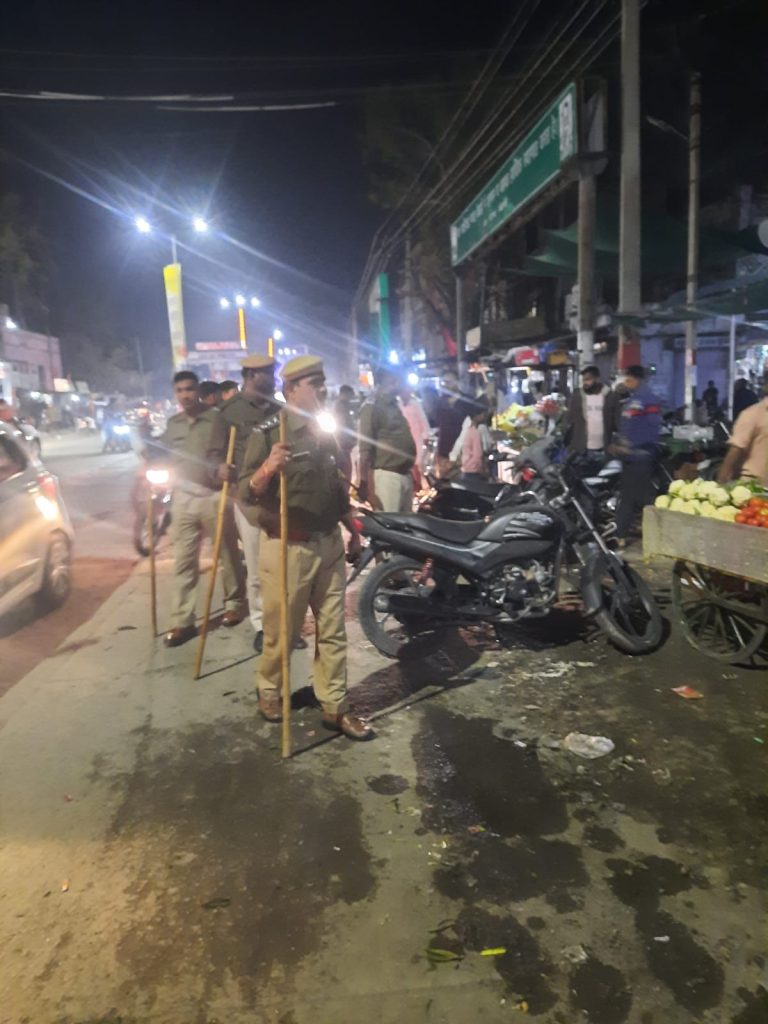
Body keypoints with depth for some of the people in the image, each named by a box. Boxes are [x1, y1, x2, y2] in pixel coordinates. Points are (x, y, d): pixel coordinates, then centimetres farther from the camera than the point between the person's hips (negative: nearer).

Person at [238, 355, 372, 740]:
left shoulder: (325, 434, 10)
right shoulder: (267, 434, -11)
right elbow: (246, 494, -16)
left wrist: (353, 531, 19)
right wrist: (268, 469, -36)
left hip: (328, 544, 6)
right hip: (287, 549, -6)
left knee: (333, 632, 9)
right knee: (280, 632, 9)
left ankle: (335, 707, 20)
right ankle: (268, 691, 34)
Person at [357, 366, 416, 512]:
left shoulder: (396, 407, 16)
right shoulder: (371, 408, -9)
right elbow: (365, 450, -14)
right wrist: (365, 484, -19)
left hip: (406, 475, 9)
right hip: (387, 476, -9)